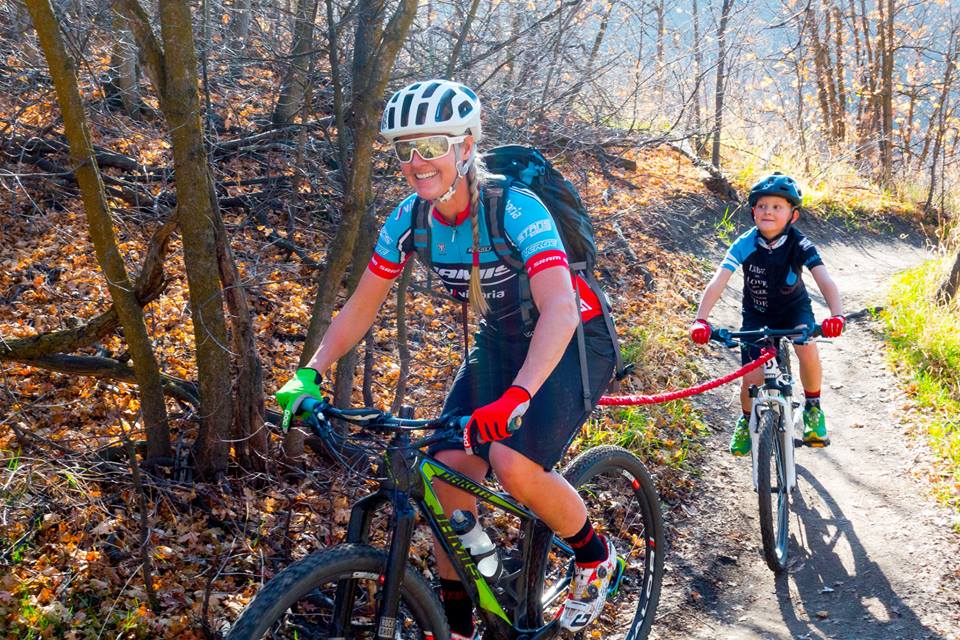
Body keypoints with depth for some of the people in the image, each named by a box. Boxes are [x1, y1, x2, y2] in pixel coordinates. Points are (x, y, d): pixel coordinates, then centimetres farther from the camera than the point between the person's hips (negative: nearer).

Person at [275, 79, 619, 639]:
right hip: (501, 343, 6)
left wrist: (516, 396, -53)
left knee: (514, 465, -26)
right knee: (448, 469, -9)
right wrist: (309, 375, -15)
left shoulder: (516, 209, -29)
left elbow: (559, 309, -40)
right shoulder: (411, 218, -11)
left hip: (573, 343, -6)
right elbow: (363, 305, -3)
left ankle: (595, 556, 6)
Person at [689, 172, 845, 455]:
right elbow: (718, 281, -32)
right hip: (757, 313, 1)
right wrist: (701, 319, -47)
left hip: (794, 308, 0)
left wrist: (836, 315, -55)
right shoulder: (745, 245, -24)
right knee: (752, 378, -11)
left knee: (808, 351, -30)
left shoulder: (800, 245, -25)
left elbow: (825, 280, -36)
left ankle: (812, 408, -1)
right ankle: (746, 421, 24)